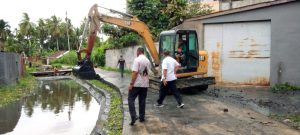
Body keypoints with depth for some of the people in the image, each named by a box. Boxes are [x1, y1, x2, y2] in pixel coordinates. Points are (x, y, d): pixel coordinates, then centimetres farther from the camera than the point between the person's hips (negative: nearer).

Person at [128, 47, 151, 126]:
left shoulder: (137, 59, -12)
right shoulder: (148, 61, 10)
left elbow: (135, 72, -19)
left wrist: (131, 83, -16)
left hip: (137, 84, -7)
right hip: (145, 84, 7)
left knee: (131, 99, 1)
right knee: (142, 101, 14)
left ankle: (133, 117, -11)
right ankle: (142, 117, 20)